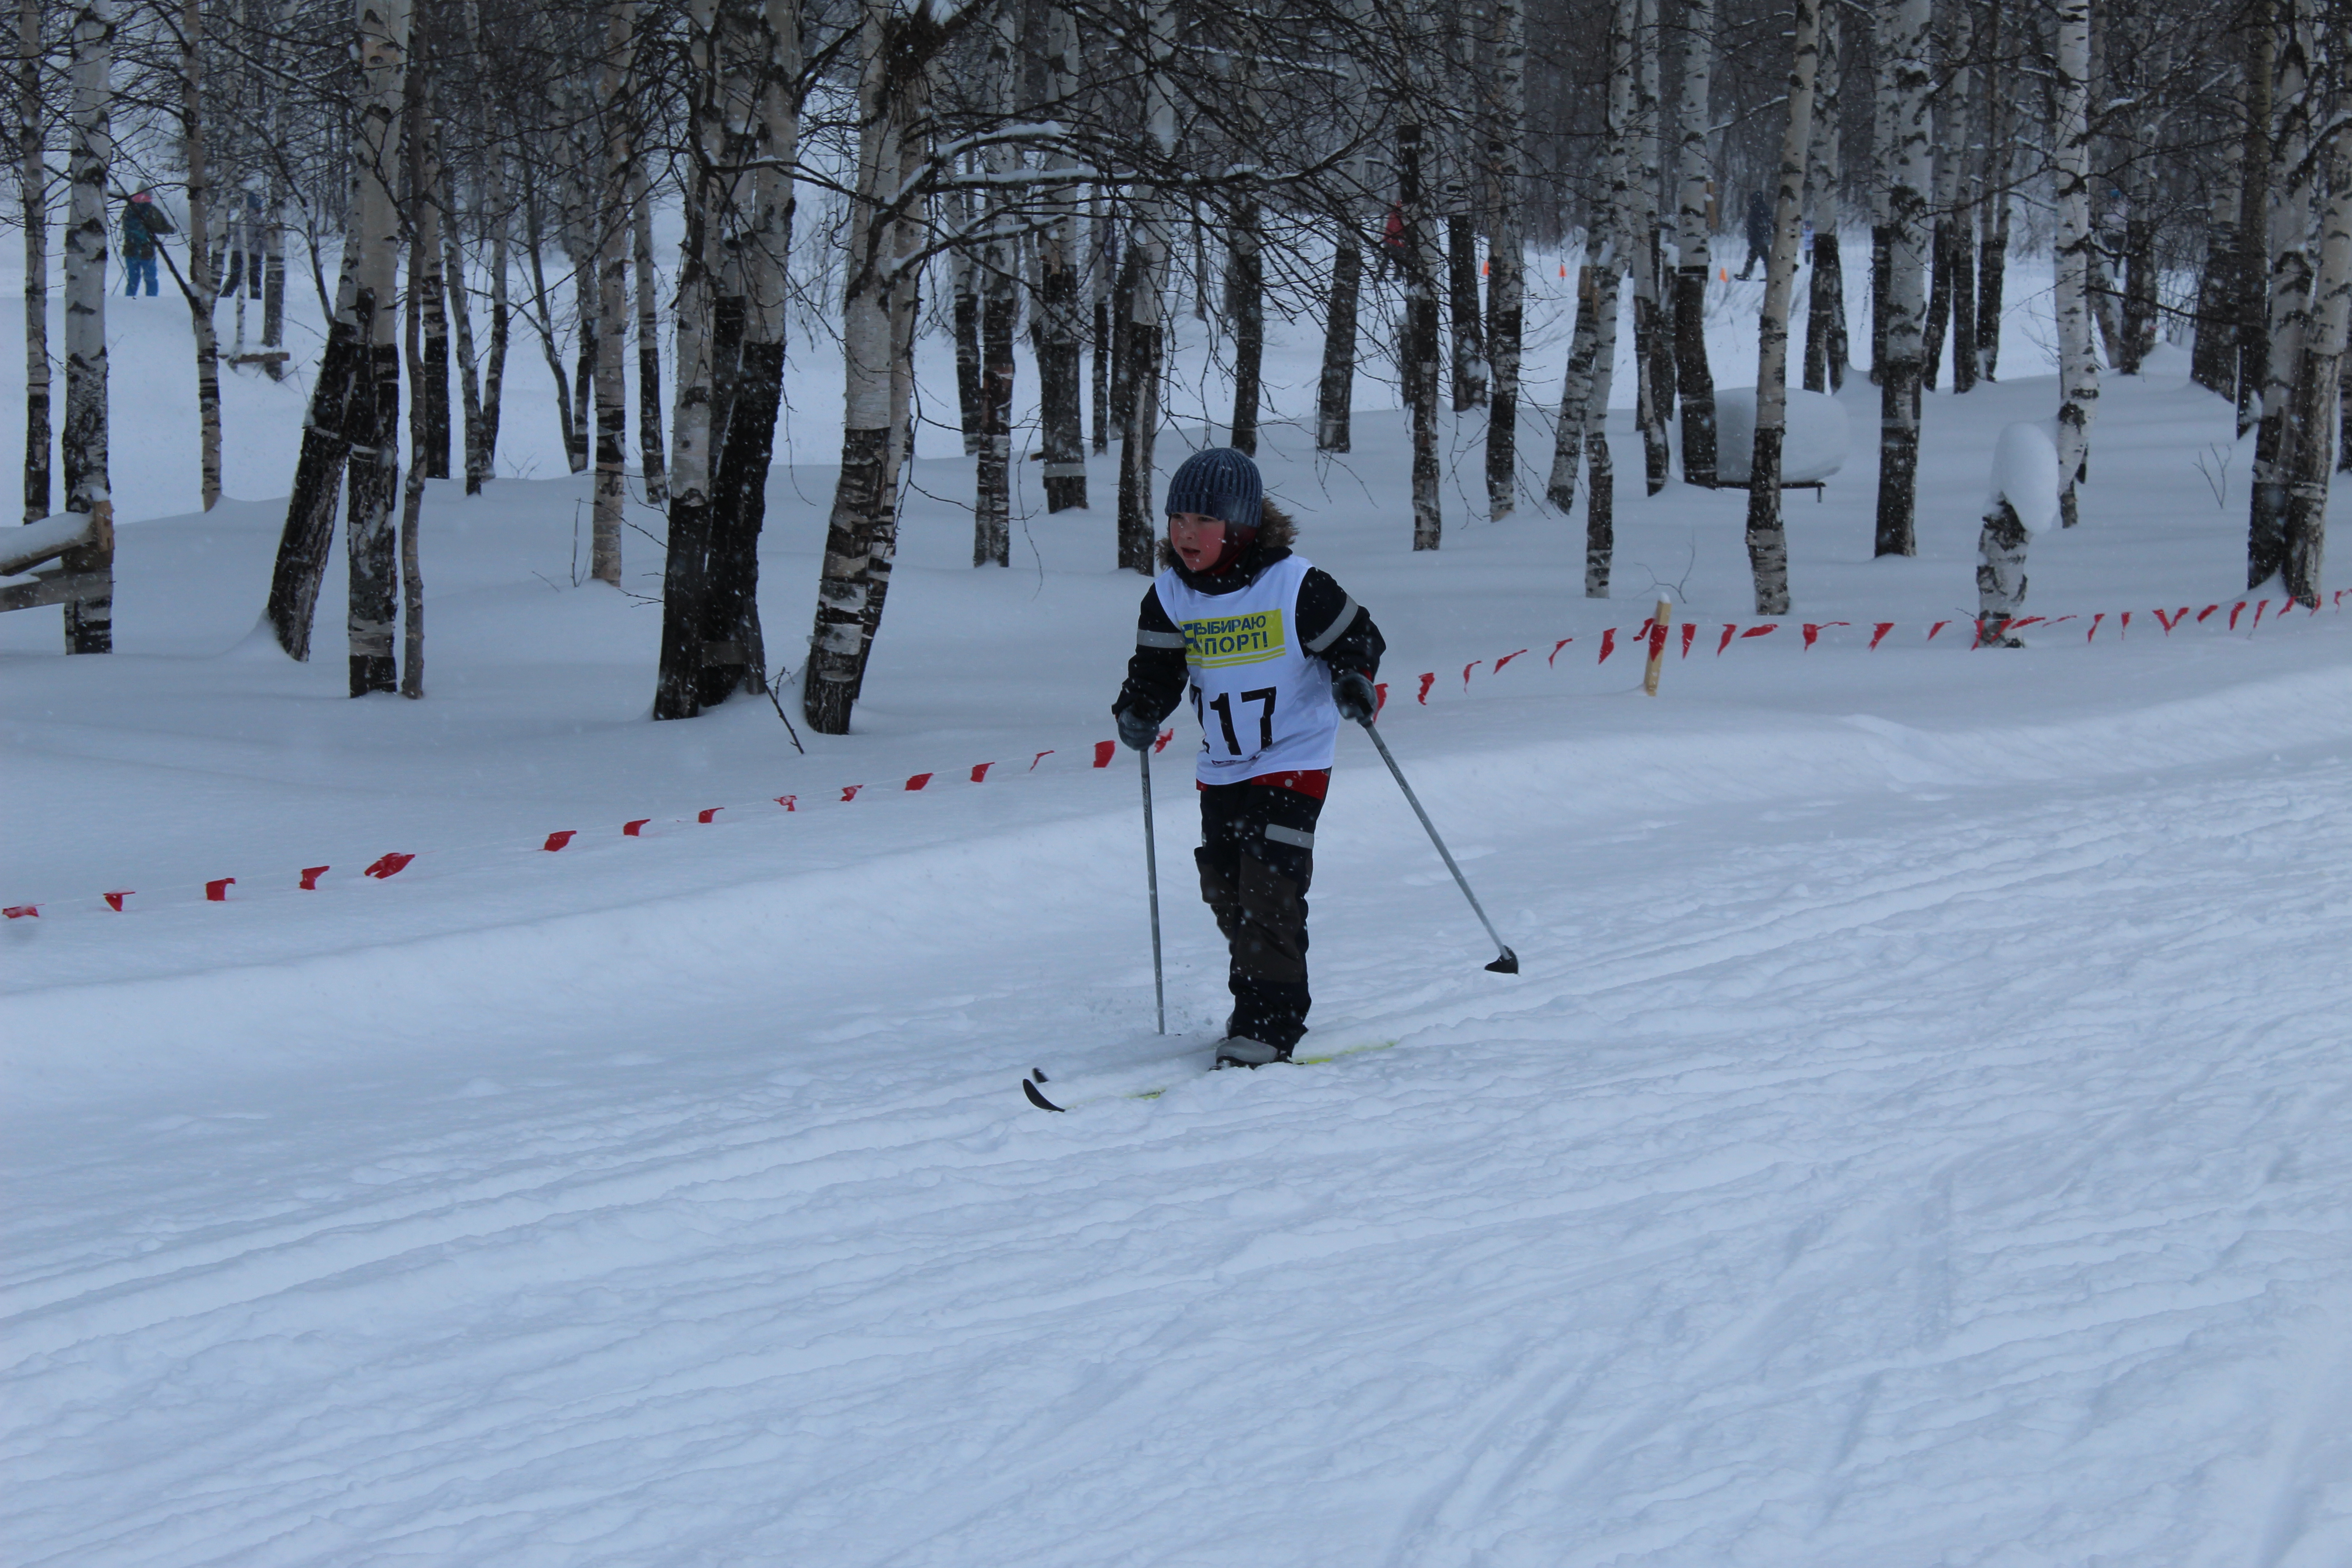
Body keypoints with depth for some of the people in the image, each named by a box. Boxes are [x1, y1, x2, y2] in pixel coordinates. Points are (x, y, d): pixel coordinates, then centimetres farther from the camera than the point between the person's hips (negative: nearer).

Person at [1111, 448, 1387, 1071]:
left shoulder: (1295, 585, -15)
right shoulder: (1171, 596, -2)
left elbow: (1355, 638, -6)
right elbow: (1158, 667, 5)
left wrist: (1353, 681, -25)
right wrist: (1139, 710, -14)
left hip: (1293, 763, -6)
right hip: (1221, 770, 6)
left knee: (1268, 890, -13)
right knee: (1225, 892, 10)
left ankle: (1271, 1024, -6)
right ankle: (1256, 1003, 28)